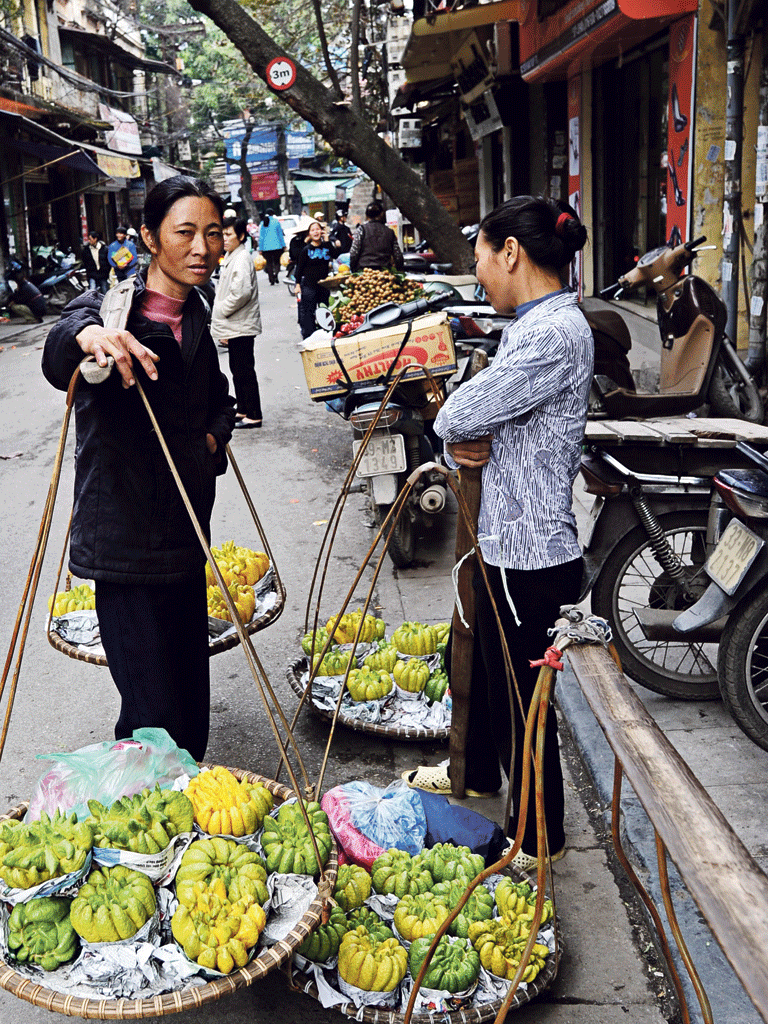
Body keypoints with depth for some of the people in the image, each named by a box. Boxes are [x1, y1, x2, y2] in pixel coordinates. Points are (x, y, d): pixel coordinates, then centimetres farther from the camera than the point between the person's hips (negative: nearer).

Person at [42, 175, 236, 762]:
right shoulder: (113, 306, -11)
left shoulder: (194, 319, 12)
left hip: (185, 536, 7)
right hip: (126, 544, -7)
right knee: (155, 718, -8)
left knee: (190, 707, 18)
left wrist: (213, 438, 6)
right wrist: (85, 335, -57)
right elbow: (58, 361, -34)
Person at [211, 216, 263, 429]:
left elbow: (241, 293, -27)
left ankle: (253, 415, -1)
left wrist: (221, 311, -15)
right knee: (237, 370, 17)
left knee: (245, 371, -6)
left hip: (241, 325, -11)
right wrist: (219, 319, 14)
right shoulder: (230, 257, 16)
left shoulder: (242, 259, -17)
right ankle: (242, 410, 28)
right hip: (234, 325, 11)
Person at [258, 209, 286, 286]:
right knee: (276, 262, 6)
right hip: (276, 246, -2)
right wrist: (283, 245, 4)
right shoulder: (276, 222, 0)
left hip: (266, 247, 2)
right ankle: (276, 274, -23)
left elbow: (261, 236, 6)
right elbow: (280, 234, -1)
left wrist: (260, 248, 8)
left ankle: (271, 280, 6)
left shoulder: (262, 223, 6)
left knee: (269, 263, 9)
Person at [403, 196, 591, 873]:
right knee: (482, 663, 27)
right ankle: (477, 772, 52)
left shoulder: (555, 334, -22)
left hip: (529, 555, -10)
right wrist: (465, 445, -10)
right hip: (508, 540, 10)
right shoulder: (533, 324, 11)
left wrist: (458, 431, -1)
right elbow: (459, 427, 12)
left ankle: (537, 842, 25)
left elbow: (455, 418, -24)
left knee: (521, 694, 5)